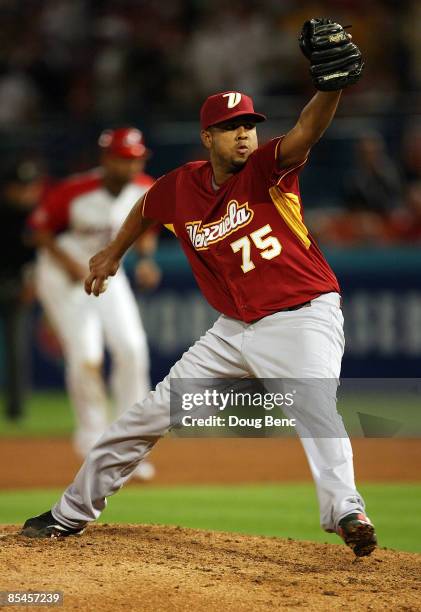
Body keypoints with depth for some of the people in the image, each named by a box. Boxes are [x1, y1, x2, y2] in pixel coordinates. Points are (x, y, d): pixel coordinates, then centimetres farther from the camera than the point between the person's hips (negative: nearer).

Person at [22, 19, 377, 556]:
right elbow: (147, 207, 22)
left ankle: (344, 511, -42)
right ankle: (71, 514, 21)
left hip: (303, 318, -5)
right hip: (236, 329, 5)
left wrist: (331, 88, -55)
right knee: (152, 412, 9)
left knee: (313, 403, -34)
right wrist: (113, 254, 34)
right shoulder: (180, 189, -2)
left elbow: (304, 135, -36)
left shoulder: (266, 170, -15)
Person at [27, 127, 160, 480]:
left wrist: (146, 258, -11)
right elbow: (39, 227, -12)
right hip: (63, 275, -5)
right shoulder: (73, 192, -25)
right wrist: (68, 263, -23)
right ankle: (93, 439, 5)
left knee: (132, 350, -6)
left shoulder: (145, 190, -10)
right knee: (86, 357, -14)